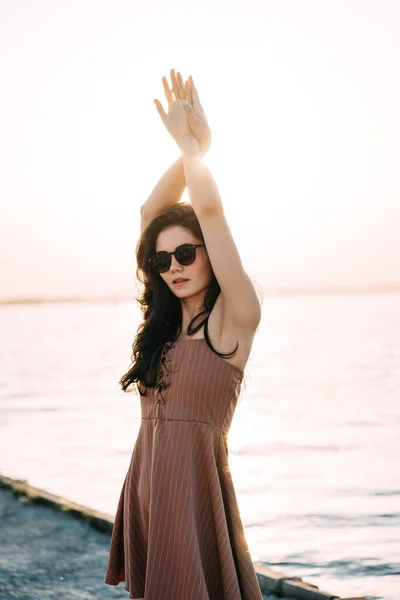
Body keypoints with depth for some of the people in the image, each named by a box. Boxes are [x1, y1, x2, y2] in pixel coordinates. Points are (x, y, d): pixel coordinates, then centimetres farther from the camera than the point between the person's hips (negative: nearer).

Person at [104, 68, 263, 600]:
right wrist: (190, 148, 5)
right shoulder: (167, 321, 11)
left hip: (197, 488, -7)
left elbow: (208, 209, -15)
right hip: (146, 487, 7)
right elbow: (152, 212, 12)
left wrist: (191, 144, -1)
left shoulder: (234, 318, -7)